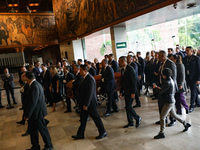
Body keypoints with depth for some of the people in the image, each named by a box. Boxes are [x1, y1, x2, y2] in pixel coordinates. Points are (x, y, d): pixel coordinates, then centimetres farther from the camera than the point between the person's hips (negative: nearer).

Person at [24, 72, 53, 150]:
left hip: (37, 112, -10)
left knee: (42, 129, 8)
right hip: (35, 112, 10)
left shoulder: (34, 87, -25)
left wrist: (27, 115, -18)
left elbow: (33, 103, -26)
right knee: (33, 129, 19)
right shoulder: (36, 84, 8)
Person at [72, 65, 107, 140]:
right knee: (83, 118, 15)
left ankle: (103, 132, 22)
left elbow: (90, 93, -25)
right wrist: (83, 104, 17)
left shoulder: (90, 79, -22)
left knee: (96, 118, 5)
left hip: (90, 103, -9)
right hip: (84, 103, 10)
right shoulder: (85, 78, 9)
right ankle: (80, 134, 27)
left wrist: (86, 104, -24)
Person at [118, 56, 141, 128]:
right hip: (126, 91, 9)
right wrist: (121, 92, 17)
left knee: (128, 106, -9)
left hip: (130, 91, -8)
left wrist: (133, 92, -20)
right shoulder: (122, 70, 11)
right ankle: (130, 122, 22)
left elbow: (134, 81, -18)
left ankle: (137, 118, 14)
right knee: (127, 107, 11)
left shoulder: (130, 69, -16)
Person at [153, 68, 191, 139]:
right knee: (174, 115, 24)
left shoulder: (167, 82, -23)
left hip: (169, 102, -10)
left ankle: (161, 133, 8)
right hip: (171, 101, 10)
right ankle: (186, 124, 37)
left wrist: (155, 87, -4)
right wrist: (160, 88, 8)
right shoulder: (171, 80, 7)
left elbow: (160, 92, -25)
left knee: (162, 117, -2)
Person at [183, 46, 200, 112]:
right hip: (188, 78, 5)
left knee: (193, 91, -2)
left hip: (194, 78, -5)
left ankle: (192, 106, 5)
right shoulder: (185, 58, 6)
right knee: (194, 91, 16)